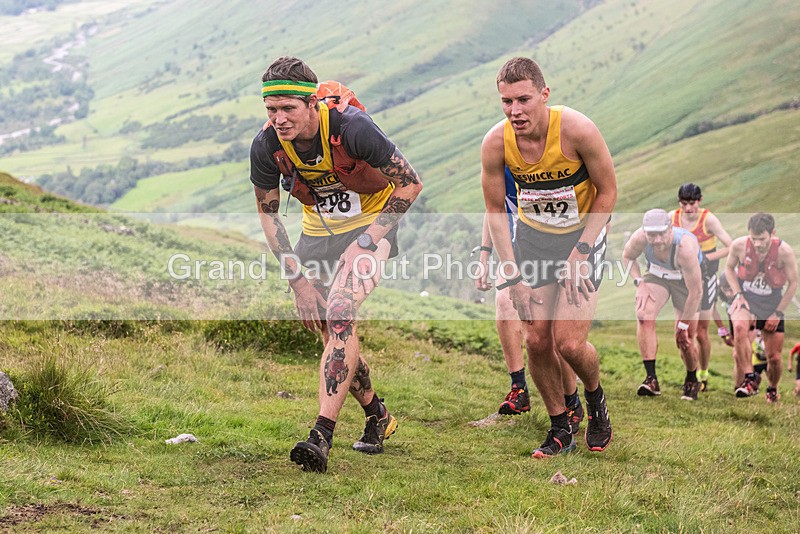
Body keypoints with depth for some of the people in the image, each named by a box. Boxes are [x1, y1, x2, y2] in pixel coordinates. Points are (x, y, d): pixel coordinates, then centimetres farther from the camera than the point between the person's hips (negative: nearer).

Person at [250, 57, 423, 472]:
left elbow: (410, 183, -19)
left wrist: (370, 239, -21)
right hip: (318, 229, 5)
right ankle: (377, 415, 30)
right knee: (328, 328, 6)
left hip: (371, 221, -5)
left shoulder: (351, 128, -30)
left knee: (340, 312, -25)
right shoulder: (266, 146, -18)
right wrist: (298, 278, -9)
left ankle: (323, 434, -29)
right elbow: (267, 213, -3)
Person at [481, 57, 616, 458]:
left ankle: (595, 399, 21)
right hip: (532, 235, 3)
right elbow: (495, 211, -4)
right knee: (536, 341, -1)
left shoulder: (576, 129, -26)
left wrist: (580, 253, -18)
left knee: (569, 343, -12)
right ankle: (560, 430, 18)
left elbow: (607, 193, -12)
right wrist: (514, 276, -10)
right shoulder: (496, 143, -18)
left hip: (582, 233, -3)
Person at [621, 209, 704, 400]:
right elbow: (627, 256, 0)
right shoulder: (639, 239, -28)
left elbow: (696, 292, -32)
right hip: (657, 275, 3)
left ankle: (692, 381, 25)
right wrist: (639, 283, -14)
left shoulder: (685, 247, -40)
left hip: (685, 281, -3)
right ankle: (651, 379, -25)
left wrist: (683, 325, -23)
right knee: (644, 316, -24)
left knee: (684, 340, -5)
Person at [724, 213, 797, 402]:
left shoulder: (784, 251, -21)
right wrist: (738, 294, -9)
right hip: (746, 299, 0)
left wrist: (778, 313, -10)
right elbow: (729, 268, 3)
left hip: (772, 303, 0)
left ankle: (772, 389, 35)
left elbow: (793, 283, -9)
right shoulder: (739, 245, -18)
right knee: (739, 327, -36)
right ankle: (749, 380, -34)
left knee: (774, 357, 3)